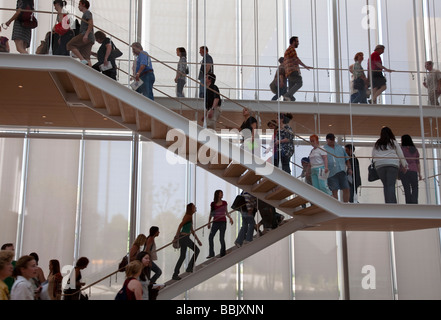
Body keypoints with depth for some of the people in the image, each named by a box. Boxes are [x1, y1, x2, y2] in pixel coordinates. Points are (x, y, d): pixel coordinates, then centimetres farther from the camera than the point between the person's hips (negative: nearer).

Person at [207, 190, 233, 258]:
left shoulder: (224, 203, 4)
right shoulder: (213, 204, 3)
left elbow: (226, 212, 11)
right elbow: (211, 214, 9)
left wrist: (230, 218, -5)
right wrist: (209, 222, 5)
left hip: (223, 222, -1)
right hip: (215, 222, 1)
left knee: (221, 238, -1)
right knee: (210, 237, -5)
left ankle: (223, 253, 13)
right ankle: (211, 253, 3)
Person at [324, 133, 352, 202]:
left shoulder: (340, 148, 18)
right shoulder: (324, 149, 5)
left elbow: (347, 159, 23)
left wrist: (349, 168, 13)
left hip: (342, 172, 4)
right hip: (332, 173, -4)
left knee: (346, 189, 1)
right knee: (334, 191, -4)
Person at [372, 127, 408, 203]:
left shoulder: (376, 144, 18)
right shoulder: (393, 142, 13)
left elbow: (373, 156, 12)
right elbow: (400, 155, 12)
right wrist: (404, 166, 16)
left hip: (379, 166, 2)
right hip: (392, 164, -2)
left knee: (385, 185, 5)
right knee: (391, 185, -9)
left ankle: (388, 203, -4)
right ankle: (391, 203, -22)